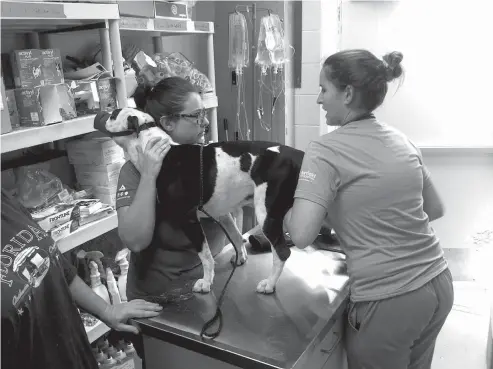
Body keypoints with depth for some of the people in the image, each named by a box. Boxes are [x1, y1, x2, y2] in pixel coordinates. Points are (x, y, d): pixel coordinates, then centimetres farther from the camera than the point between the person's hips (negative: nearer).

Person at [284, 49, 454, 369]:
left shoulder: (326, 151, -15)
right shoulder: (402, 141, 5)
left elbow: (302, 236, -24)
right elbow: (435, 210, 15)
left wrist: (285, 206, -5)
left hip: (389, 301, -6)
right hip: (439, 284, 7)